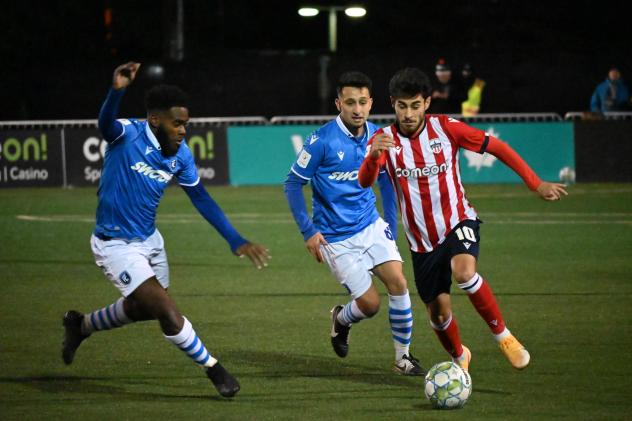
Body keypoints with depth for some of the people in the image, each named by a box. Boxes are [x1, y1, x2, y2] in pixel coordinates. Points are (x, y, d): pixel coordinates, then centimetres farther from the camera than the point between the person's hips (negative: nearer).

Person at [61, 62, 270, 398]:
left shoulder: (181, 154, -6)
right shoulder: (128, 135, -24)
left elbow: (201, 199, 3)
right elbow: (105, 124, -47)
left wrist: (236, 241, -2)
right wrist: (117, 91, -69)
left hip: (149, 240, 8)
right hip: (115, 245, -7)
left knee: (143, 308, 26)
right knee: (168, 312, -15)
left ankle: (80, 325, 50)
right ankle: (214, 370, 2)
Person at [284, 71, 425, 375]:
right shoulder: (322, 140, -16)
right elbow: (293, 184, -8)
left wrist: (392, 226, 12)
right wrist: (308, 232, -13)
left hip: (371, 226, 4)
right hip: (336, 237, -4)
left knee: (398, 283, -13)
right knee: (370, 304, -6)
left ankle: (403, 357, 3)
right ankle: (341, 320, 30)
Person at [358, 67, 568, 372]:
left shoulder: (446, 128, -12)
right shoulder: (384, 139, -11)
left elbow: (496, 147, -3)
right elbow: (364, 182, -27)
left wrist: (536, 185, -6)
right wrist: (373, 156, -50)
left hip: (458, 222, -2)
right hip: (422, 240, 2)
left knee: (463, 271, -33)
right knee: (438, 313, 7)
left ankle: (502, 335, -14)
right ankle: (459, 357, 40)